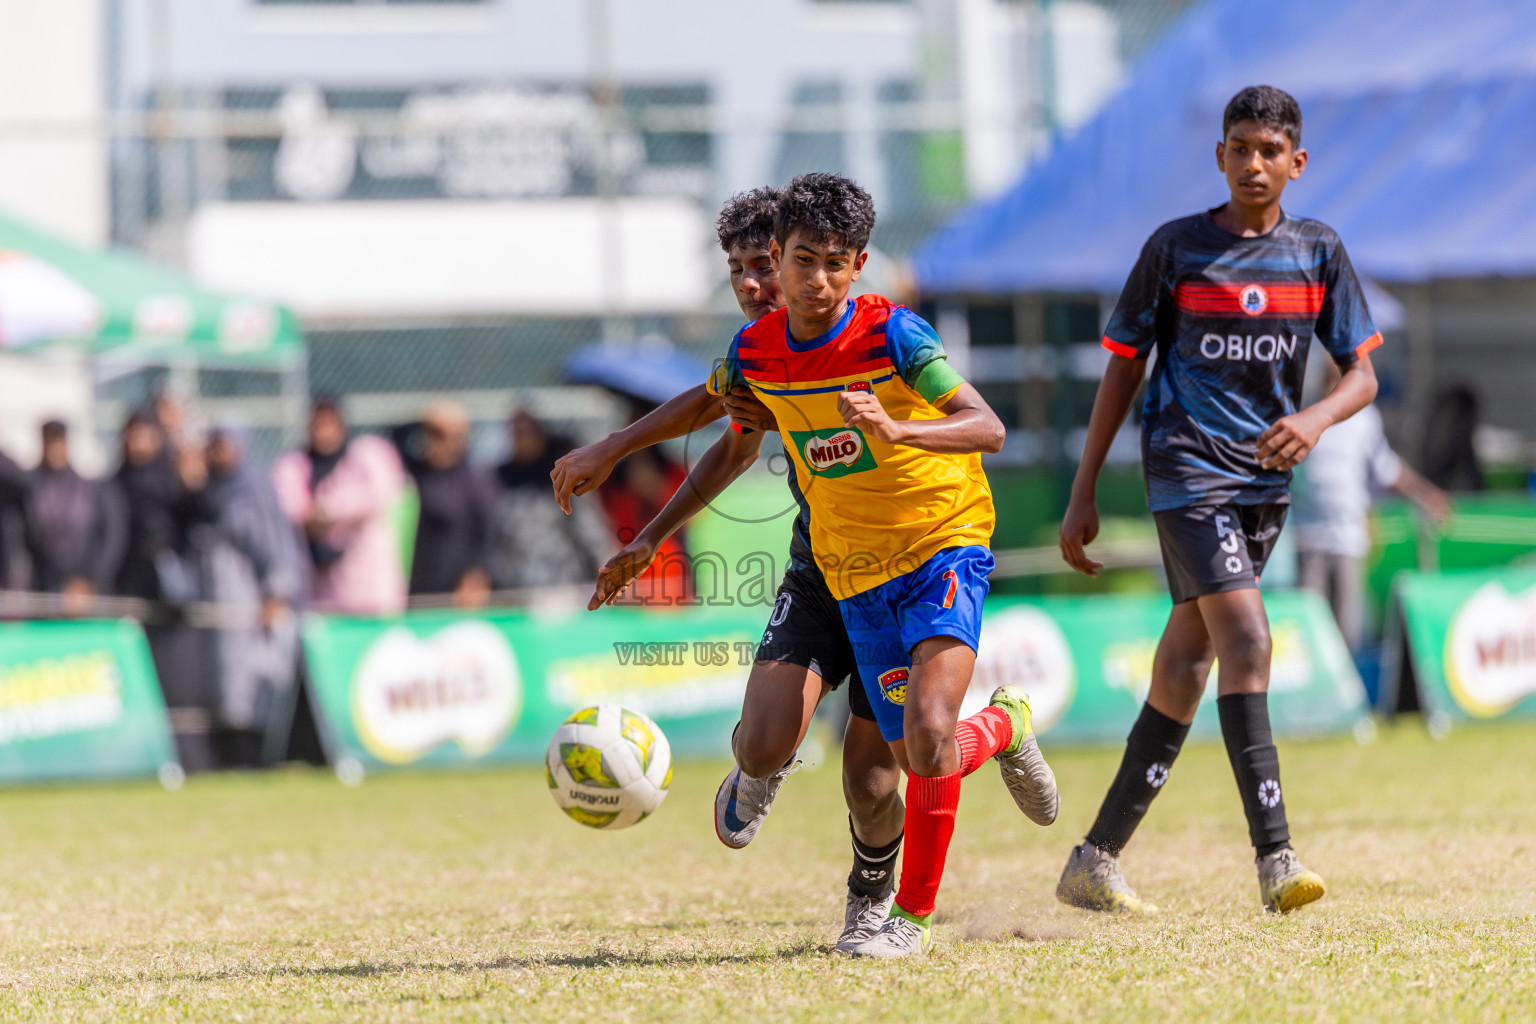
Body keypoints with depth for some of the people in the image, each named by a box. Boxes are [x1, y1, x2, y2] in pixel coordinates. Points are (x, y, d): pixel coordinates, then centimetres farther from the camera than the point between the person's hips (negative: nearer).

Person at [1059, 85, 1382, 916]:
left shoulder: (1317, 253, 7)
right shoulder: (1175, 248, -1)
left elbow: (1362, 375, 5)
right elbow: (1122, 372, 4)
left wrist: (1317, 419, -18)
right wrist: (1083, 497, 3)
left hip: (1264, 478, 4)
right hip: (1186, 468, -4)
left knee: (1185, 668, 7)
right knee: (1245, 637, -21)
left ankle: (1096, 862, 16)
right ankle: (1274, 857, -28)